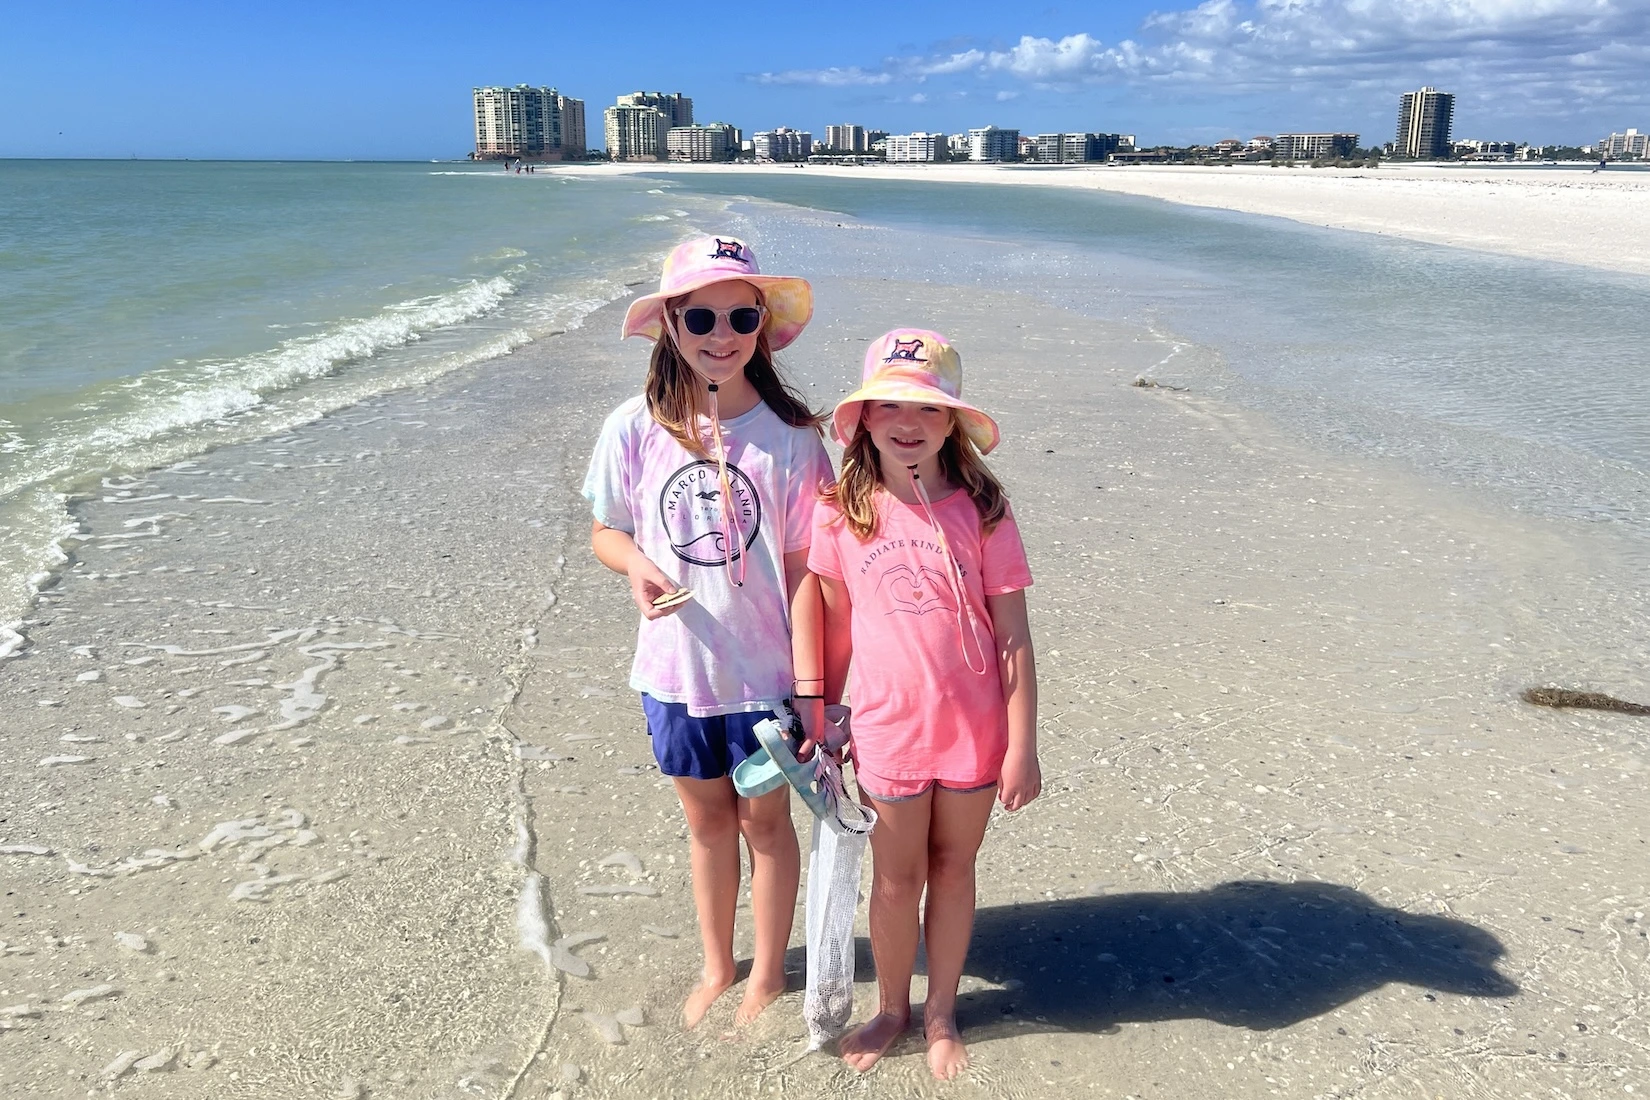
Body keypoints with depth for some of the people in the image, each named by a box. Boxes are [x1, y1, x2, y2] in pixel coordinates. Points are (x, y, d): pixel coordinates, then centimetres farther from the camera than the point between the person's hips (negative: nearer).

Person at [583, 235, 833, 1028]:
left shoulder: (789, 436, -14)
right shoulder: (635, 429, -8)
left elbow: (803, 568, -11)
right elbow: (605, 530, 6)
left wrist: (810, 689, -12)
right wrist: (634, 563, -18)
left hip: (765, 673, -2)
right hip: (673, 669, 2)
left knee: (765, 818, 15)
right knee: (706, 819, 20)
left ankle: (768, 973, 37)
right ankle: (716, 967, 42)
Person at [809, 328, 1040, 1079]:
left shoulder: (980, 510, -10)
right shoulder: (841, 515, -6)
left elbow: (1013, 637, -7)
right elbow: (836, 627, 4)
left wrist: (1023, 749, -7)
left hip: (975, 732, 0)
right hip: (888, 731, 1)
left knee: (953, 869, 16)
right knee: (895, 879, 15)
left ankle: (942, 1012, 38)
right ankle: (892, 1008, 40)